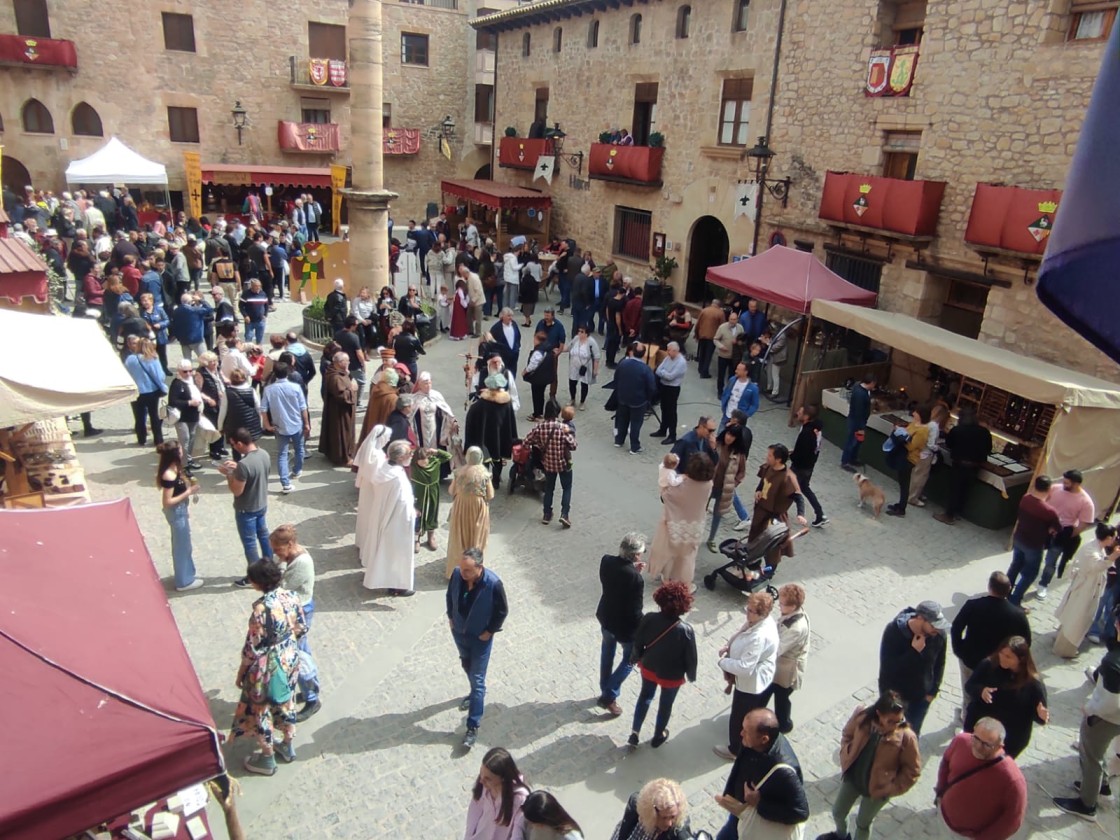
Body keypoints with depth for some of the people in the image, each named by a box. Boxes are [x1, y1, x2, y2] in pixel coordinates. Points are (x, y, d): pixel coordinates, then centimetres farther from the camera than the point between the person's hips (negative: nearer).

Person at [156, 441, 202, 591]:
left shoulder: (173, 469, -1)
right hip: (177, 512, -10)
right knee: (182, 546, 6)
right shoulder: (169, 475, -29)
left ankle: (186, 575, 40)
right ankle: (184, 582, 22)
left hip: (180, 510, 10)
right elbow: (168, 502, -25)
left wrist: (188, 484, 3)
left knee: (181, 545, 23)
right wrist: (188, 492, -24)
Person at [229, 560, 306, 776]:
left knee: (260, 709, 16)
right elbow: (301, 629, 3)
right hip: (290, 659, 7)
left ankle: (267, 758, 32)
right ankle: (287, 746, 44)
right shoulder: (290, 597, -10)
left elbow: (252, 647, -20)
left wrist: (242, 671, -5)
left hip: (267, 666, -6)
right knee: (286, 701, 26)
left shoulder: (261, 609, -30)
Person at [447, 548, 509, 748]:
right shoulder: (457, 574, -20)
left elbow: (502, 610, -16)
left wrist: (489, 631, -12)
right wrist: (450, 617, 5)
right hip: (458, 631, 5)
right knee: (467, 666, 28)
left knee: (477, 680, 1)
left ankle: (473, 728, 11)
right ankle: (476, 693, 57)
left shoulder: (493, 584, -31)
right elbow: (450, 595, 2)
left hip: (480, 637, -5)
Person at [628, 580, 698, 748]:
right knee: (666, 704, 24)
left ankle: (634, 733, 34)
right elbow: (690, 656, -17)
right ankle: (658, 736, 45)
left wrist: (636, 658, 12)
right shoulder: (685, 630, -32)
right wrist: (691, 675, 3)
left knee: (645, 696, 29)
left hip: (648, 668, 3)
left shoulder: (649, 619, -24)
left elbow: (637, 642, -8)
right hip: (672, 675, -2)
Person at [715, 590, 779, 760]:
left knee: (739, 718, 15)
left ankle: (735, 750, 39)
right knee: (752, 714, 32)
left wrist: (723, 662, -22)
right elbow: (740, 633, 8)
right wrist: (728, 646, -6)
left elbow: (745, 667, -37)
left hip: (751, 683, -9)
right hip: (757, 679, 9)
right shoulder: (762, 620, -11)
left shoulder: (759, 637, -40)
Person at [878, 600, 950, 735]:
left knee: (914, 733, 21)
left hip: (922, 695, 3)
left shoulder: (939, 634, -19)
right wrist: (914, 651, -35)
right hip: (895, 694, -3)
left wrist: (933, 690, 2)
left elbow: (939, 663, -1)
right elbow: (887, 667, -28)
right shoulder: (894, 632, -30)